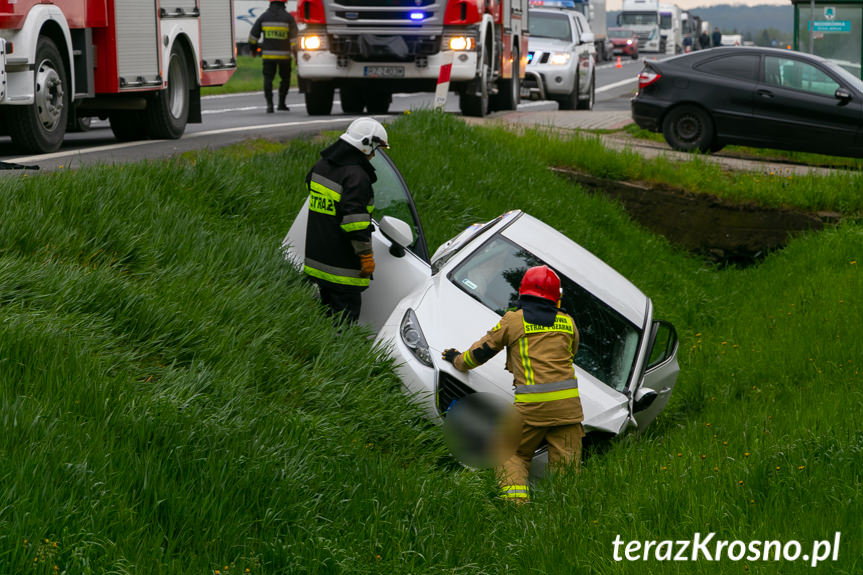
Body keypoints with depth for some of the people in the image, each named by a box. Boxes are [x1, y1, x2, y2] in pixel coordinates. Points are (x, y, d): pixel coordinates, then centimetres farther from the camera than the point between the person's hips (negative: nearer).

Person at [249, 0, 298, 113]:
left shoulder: (264, 17, 3)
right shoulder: (288, 17, -3)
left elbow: (253, 35, 6)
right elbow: (294, 37, -7)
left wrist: (253, 48, 21)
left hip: (268, 54, 1)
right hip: (284, 55, -1)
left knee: (268, 79, 3)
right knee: (285, 78, 16)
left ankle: (269, 104, -11)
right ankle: (281, 103, 15)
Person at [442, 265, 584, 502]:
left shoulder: (513, 320, 4)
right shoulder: (568, 323, 13)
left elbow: (481, 351, 15)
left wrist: (458, 360, 34)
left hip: (531, 403, -2)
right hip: (568, 403, 2)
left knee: (512, 454, 12)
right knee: (567, 464, 4)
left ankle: (515, 495, -9)